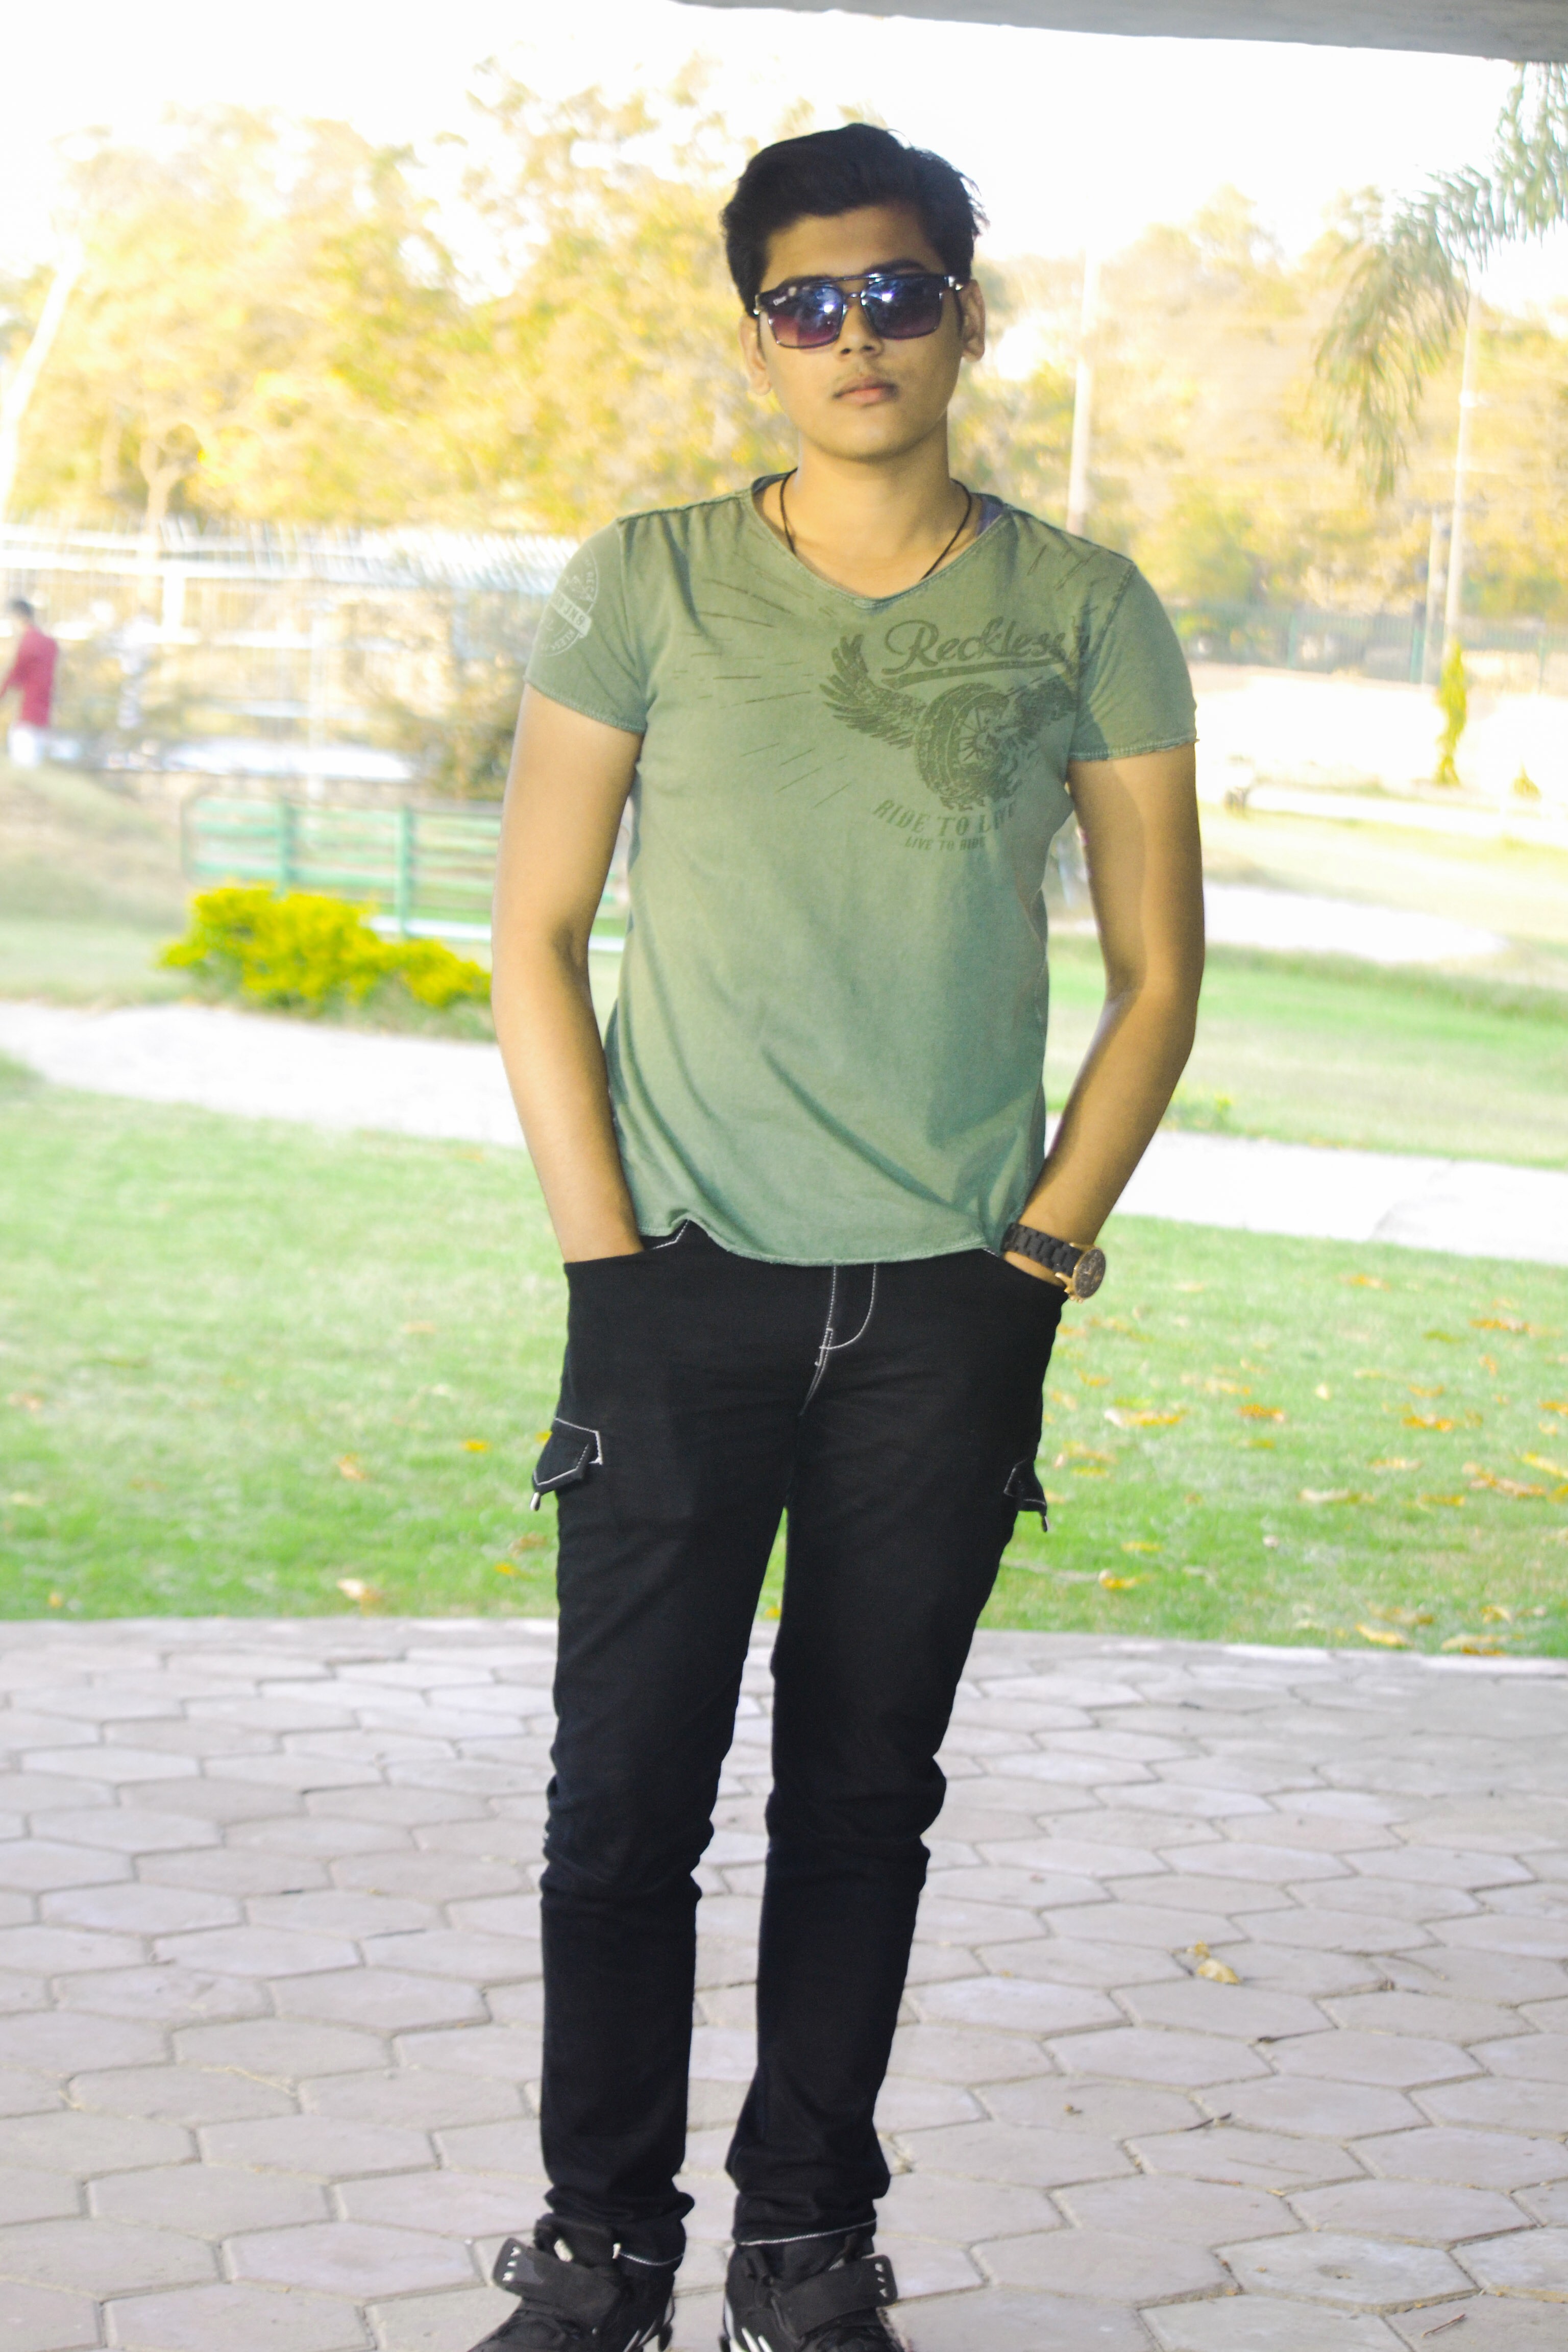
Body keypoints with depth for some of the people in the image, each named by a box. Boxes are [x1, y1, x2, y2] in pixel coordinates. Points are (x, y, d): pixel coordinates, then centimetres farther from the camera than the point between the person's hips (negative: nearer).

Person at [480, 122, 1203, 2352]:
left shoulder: (1084, 617, 2)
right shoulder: (647, 585, 0)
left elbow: (1157, 968, 7)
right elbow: (536, 934, 3)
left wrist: (1047, 1241, -1)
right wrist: (602, 1249, -4)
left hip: (949, 1309, 1)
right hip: (685, 1288, -1)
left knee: (866, 1792, 9)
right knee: (626, 1790, 1)